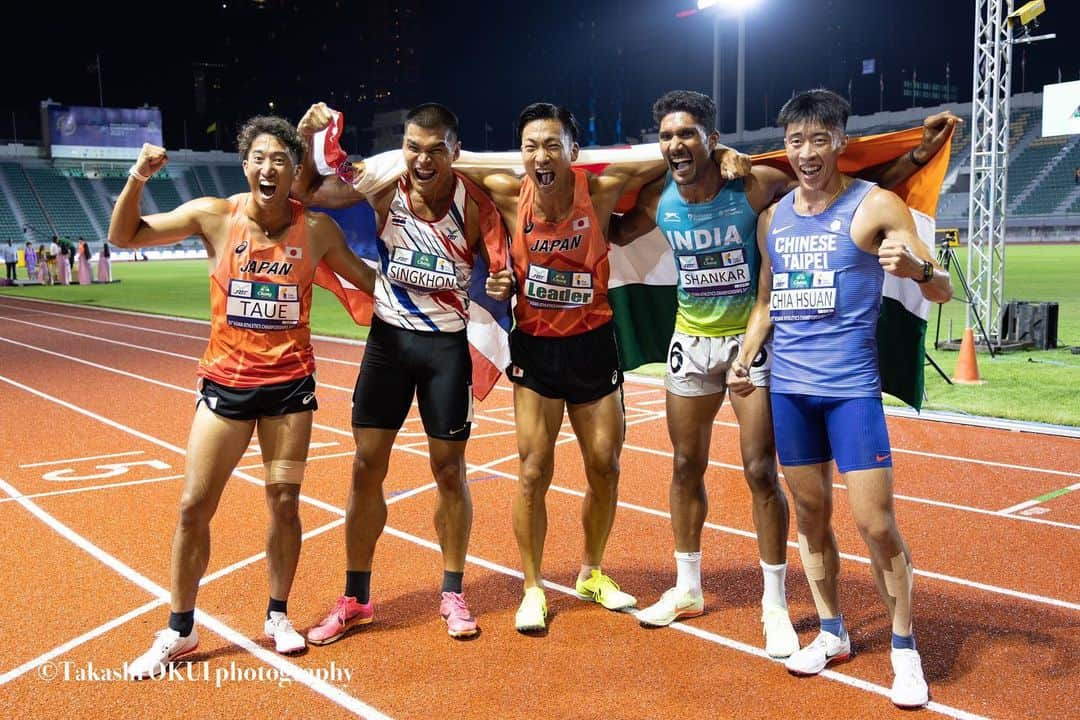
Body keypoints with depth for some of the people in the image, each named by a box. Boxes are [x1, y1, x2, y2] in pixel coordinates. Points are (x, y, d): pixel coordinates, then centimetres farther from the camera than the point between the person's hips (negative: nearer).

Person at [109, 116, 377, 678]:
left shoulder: (317, 228, -5)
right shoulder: (214, 216, -6)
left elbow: (368, 279, 9)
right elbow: (122, 237, -3)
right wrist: (138, 179, -19)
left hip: (290, 383, 0)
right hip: (225, 381, 0)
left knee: (284, 503, 6)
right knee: (194, 506, 2)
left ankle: (278, 617, 26)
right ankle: (179, 631, 19)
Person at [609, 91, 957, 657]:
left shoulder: (757, 184, -18)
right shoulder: (657, 198, -7)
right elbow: (616, 233, 16)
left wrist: (920, 154, -17)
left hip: (752, 339, -4)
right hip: (691, 341, 4)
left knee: (760, 471, -3)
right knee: (687, 466, 12)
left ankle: (775, 604, 14)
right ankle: (687, 589, 29)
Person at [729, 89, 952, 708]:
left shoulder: (876, 205, -5)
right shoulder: (774, 217, 10)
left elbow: (943, 292, -8)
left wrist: (918, 269, -30)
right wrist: (745, 357, 9)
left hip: (851, 385, -5)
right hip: (789, 386, 5)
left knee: (876, 522, -5)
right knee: (811, 515, 11)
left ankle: (905, 650, 13)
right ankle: (832, 634, 26)